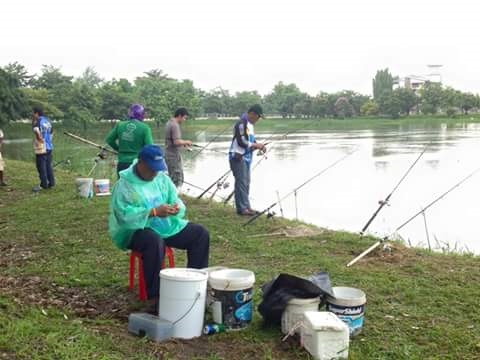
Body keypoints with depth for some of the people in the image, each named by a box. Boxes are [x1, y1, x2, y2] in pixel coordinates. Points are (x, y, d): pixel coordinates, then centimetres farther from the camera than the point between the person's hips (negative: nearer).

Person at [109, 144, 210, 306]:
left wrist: (177, 208, -18)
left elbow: (176, 201, 8)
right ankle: (155, 295, -28)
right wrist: (154, 212, -31)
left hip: (167, 226, 7)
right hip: (136, 230, -6)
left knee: (201, 233, -6)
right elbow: (125, 216, -23)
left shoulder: (162, 178, 6)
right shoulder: (125, 185, -13)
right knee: (154, 241, -39)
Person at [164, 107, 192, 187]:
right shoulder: (175, 125, -19)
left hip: (168, 154, 10)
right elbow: (177, 142, -27)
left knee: (172, 177, 17)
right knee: (177, 178, -4)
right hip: (174, 156, -10)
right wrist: (186, 142, -10)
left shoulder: (169, 123, 12)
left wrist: (183, 143, 13)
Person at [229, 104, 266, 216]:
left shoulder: (250, 124, 16)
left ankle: (245, 206, 15)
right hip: (238, 157, -10)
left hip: (246, 157, 10)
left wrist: (258, 146, 5)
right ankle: (243, 208, -7)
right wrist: (256, 145, -13)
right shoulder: (242, 123, -15)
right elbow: (241, 142, -21)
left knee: (246, 182, 10)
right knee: (241, 182, -9)